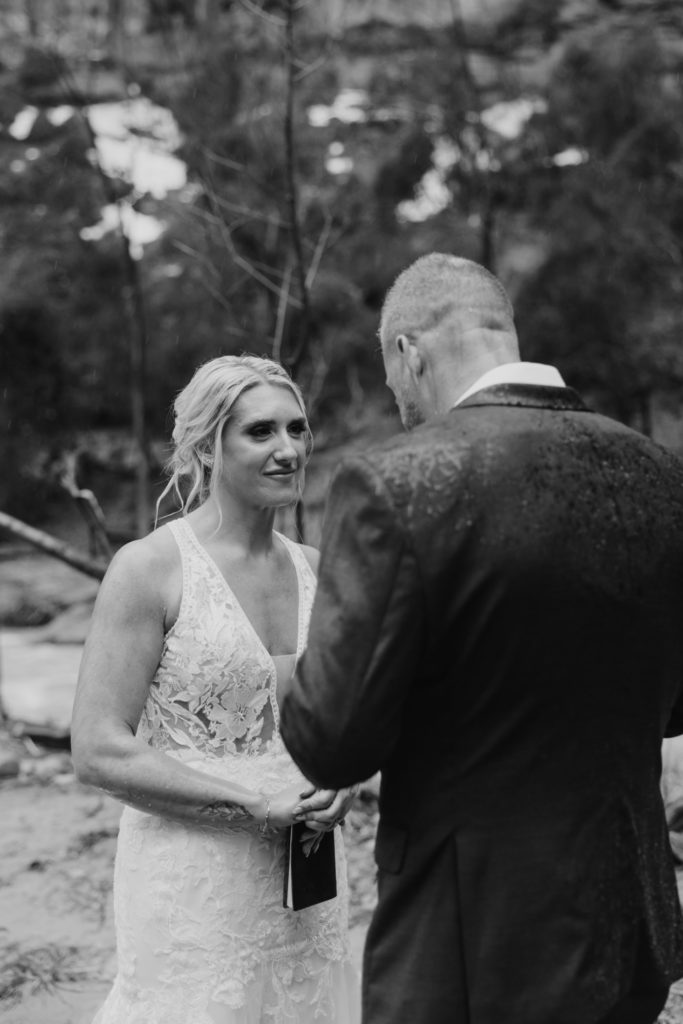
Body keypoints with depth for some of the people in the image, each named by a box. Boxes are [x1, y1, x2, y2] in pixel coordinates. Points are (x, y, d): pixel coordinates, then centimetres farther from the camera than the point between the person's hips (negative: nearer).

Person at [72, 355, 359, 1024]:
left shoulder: (311, 569, 7)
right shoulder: (150, 568, -11)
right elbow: (99, 752, -15)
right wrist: (254, 804, -18)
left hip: (305, 884, 6)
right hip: (194, 886, -5)